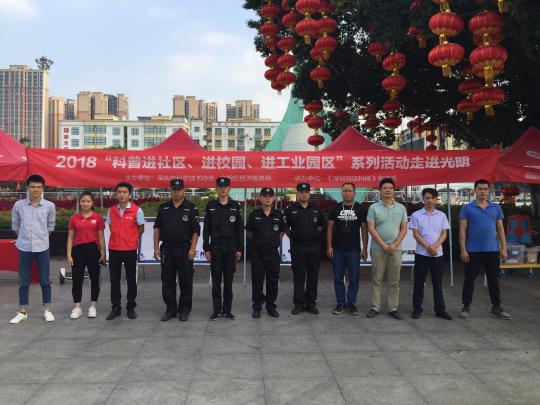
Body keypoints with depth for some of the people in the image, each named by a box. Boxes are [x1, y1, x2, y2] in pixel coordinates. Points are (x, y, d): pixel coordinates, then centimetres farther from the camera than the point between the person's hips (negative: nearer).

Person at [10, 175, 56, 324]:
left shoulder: (49, 206, -4)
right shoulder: (19, 205, -3)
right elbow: (15, 225, 10)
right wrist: (24, 237, 12)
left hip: (42, 248, 0)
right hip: (24, 248, 1)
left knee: (44, 280, 6)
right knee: (23, 281, 9)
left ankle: (47, 310, 18)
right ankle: (23, 312, 20)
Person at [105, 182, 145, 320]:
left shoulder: (137, 210, -6)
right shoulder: (111, 211, 5)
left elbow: (141, 229, 2)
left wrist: (130, 239, 6)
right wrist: (118, 239, 8)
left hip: (130, 249, -3)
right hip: (114, 249, 3)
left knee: (131, 279, 6)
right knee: (114, 280, 7)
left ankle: (131, 308, 19)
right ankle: (116, 308, 18)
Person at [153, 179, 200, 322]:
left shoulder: (191, 208, -1)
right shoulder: (163, 208, 9)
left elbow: (196, 231, -4)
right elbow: (157, 228, 10)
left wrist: (192, 248, -12)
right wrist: (156, 247, 3)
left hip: (184, 249, -3)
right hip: (167, 248, 3)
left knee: (185, 281, 3)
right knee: (167, 281, 8)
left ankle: (184, 310, 16)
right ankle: (170, 309, 20)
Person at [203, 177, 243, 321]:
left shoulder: (235, 206, 4)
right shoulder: (210, 206, 4)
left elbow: (240, 229, 4)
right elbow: (206, 229, 4)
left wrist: (239, 249, -1)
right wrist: (206, 248, -2)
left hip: (231, 246, 0)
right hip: (215, 246, 0)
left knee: (228, 279, 4)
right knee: (216, 280, 4)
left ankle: (227, 310, 14)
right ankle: (217, 310, 13)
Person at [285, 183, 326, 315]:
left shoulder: (316, 209, 7)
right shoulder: (290, 210, 1)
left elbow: (321, 226, 17)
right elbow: (286, 228, 9)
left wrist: (315, 236, 7)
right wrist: (293, 237, 4)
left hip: (314, 247, 2)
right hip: (297, 248, -2)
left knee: (313, 277, 7)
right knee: (298, 277, 3)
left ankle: (311, 303, 17)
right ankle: (299, 303, 12)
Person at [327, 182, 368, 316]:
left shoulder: (360, 209, 2)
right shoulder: (335, 208, 4)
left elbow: (364, 229, 3)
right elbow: (330, 228, 5)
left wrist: (364, 248, -2)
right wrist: (329, 246, -1)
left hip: (354, 250, -1)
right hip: (337, 250, 1)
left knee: (354, 278, 4)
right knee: (338, 278, 6)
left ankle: (351, 303, 16)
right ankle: (341, 303, 17)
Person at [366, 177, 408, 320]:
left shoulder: (401, 208, 7)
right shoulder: (374, 208, -1)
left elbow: (404, 229, 5)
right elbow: (371, 229, -6)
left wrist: (395, 245, -8)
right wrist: (384, 245, -11)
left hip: (396, 249, 2)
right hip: (378, 249, -2)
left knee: (394, 281, 7)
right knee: (376, 280, 4)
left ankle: (393, 308, 15)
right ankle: (375, 307, 11)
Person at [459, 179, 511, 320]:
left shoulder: (496, 208, 8)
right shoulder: (467, 208, -2)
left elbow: (500, 229, 9)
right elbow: (462, 230, -3)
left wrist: (503, 248, 3)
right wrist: (463, 250, -9)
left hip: (492, 250, 3)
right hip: (473, 251, -3)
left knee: (494, 280, 11)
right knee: (469, 280, 5)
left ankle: (496, 307, 23)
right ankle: (466, 307, 16)